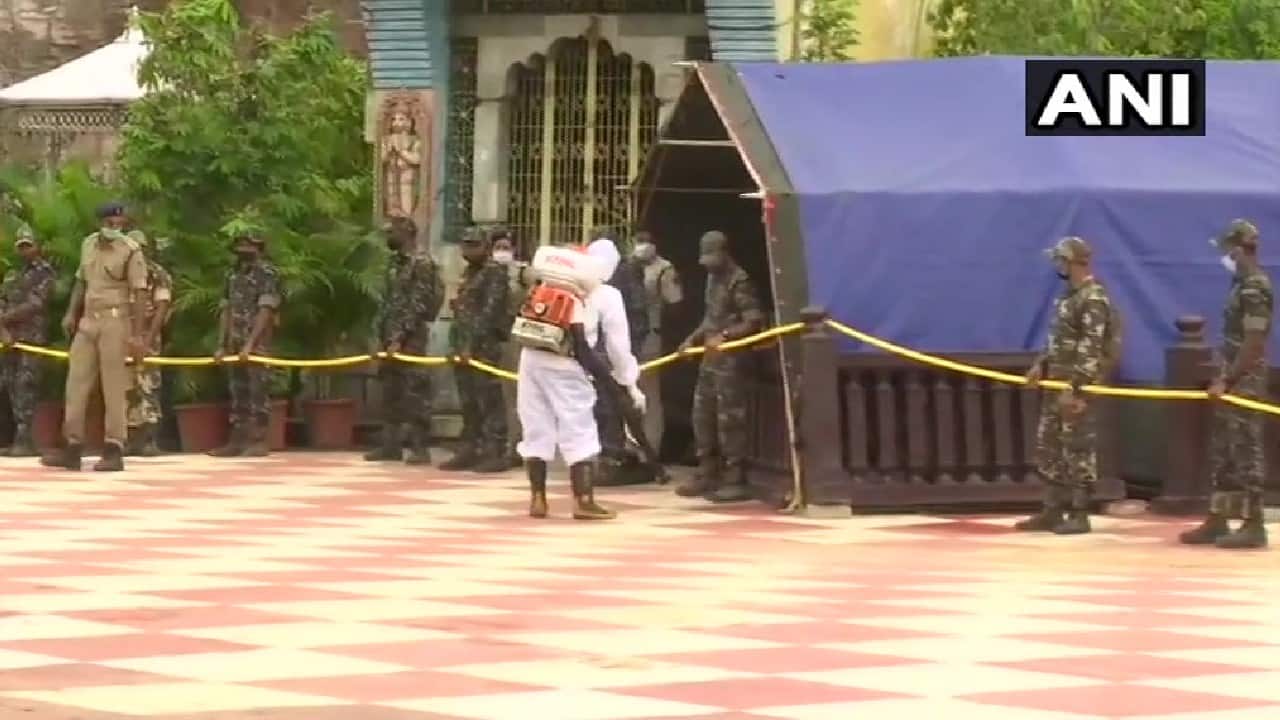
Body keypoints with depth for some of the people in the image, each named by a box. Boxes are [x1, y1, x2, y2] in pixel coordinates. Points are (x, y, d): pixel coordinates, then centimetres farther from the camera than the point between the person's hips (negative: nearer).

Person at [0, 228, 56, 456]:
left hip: (32, 338, -7)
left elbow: (34, 305, -11)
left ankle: (24, 439, -14)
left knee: (25, 388, -12)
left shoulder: (45, 273, 0)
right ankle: (20, 438, 8)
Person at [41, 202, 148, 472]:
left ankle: (114, 451, -4)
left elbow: (139, 294, -11)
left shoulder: (131, 250, -7)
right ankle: (72, 447, 9)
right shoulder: (88, 245, 12)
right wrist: (72, 313, 12)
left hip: (116, 321, -6)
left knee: (114, 386, -6)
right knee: (77, 382, 5)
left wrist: (137, 335, -16)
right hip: (88, 320, 6)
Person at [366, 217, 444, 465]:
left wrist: (400, 338, -19)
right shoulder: (394, 263, 15)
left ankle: (421, 448, -5)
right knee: (391, 393, 9)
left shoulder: (422, 263, -10)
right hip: (391, 336, 8)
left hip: (411, 337, -8)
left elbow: (418, 305, -15)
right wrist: (383, 336, 10)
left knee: (415, 391, -7)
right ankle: (391, 445, 14)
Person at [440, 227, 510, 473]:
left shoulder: (495, 273, -9)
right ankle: (470, 450, 17)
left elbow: (489, 312, -17)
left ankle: (496, 454, -7)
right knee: (468, 402, 11)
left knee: (489, 400, -8)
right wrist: (456, 344, 14)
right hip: (464, 346, 9)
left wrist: (472, 345, -22)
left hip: (485, 347, -9)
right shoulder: (468, 273, 19)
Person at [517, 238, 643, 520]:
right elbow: (618, 345, 6)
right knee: (580, 433, 1)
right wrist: (630, 383, 15)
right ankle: (584, 501, -4)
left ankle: (537, 499, 12)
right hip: (566, 366, -4)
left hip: (533, 357, 5)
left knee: (536, 430, 11)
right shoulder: (607, 295, 6)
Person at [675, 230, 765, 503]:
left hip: (730, 360, -9)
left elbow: (754, 321, -18)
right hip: (710, 359, 9)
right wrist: (693, 338, 12)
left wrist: (724, 336, -27)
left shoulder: (739, 281, -12)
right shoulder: (713, 278, 16)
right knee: (703, 417, 12)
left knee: (729, 420, -7)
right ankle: (708, 476, 19)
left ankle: (735, 481, -4)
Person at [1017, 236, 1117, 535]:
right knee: (1048, 446, 11)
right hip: (1057, 382, 10)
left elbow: (1091, 349, -21)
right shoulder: (1070, 295, 14)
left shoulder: (1093, 299, -16)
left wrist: (1073, 388, -25)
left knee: (1077, 449, -5)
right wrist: (1041, 365, 10)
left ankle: (1079, 515, -1)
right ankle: (1052, 511, 16)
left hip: (1078, 386, -10)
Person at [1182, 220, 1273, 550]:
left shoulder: (1255, 289, -16)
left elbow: (1253, 343, -21)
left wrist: (1227, 380, -19)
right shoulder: (1243, 285, 14)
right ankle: (1217, 522, 16)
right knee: (1223, 453, 12)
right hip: (1233, 383, 10)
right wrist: (1222, 378, 19)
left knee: (1246, 453, -7)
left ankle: (1253, 525, -4)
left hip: (1245, 384, -10)